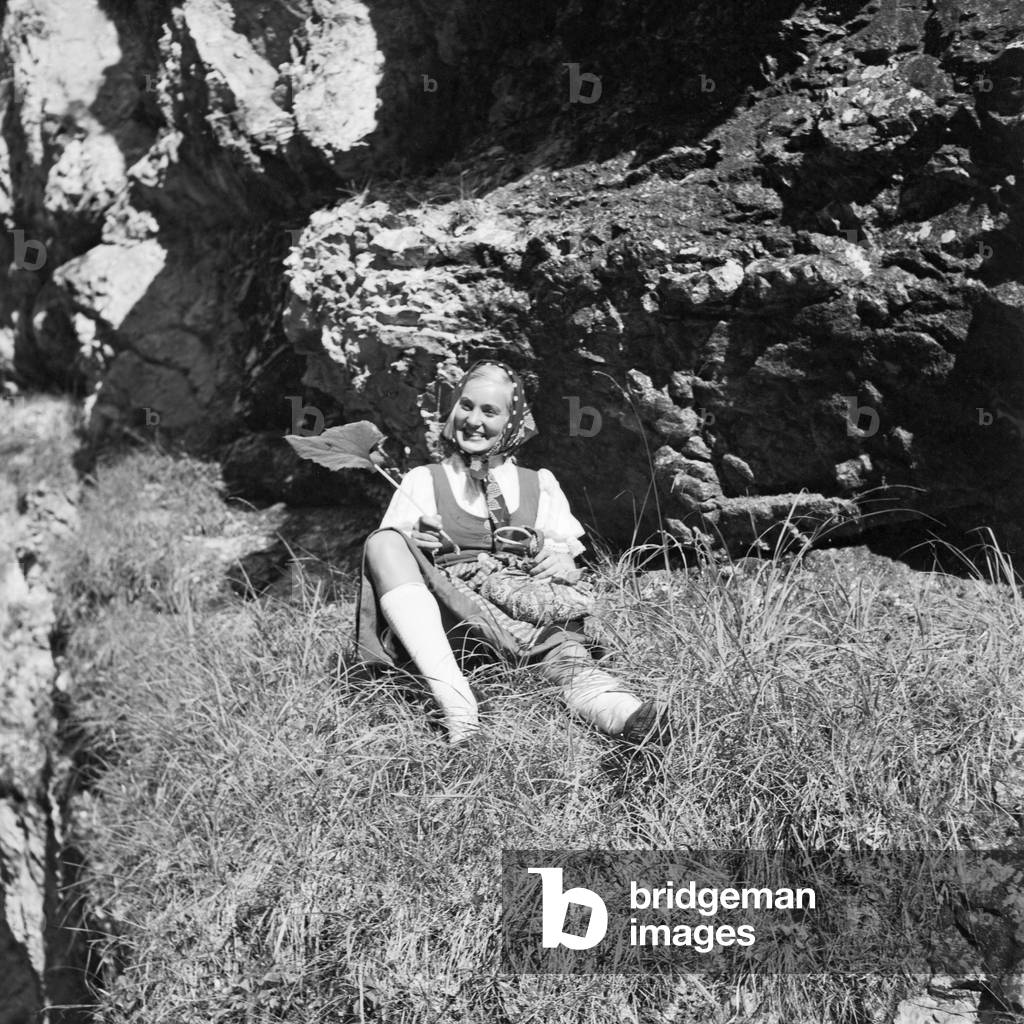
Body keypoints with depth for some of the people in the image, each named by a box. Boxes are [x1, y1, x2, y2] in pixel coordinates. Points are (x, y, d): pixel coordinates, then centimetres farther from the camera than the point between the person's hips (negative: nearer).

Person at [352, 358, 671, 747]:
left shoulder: (540, 484, 20)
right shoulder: (422, 481, 17)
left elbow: (572, 568, 14)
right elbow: (386, 555, 8)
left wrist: (563, 565, -10)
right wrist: (415, 543, -15)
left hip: (526, 609, 0)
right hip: (440, 623, 0)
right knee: (384, 541, -26)